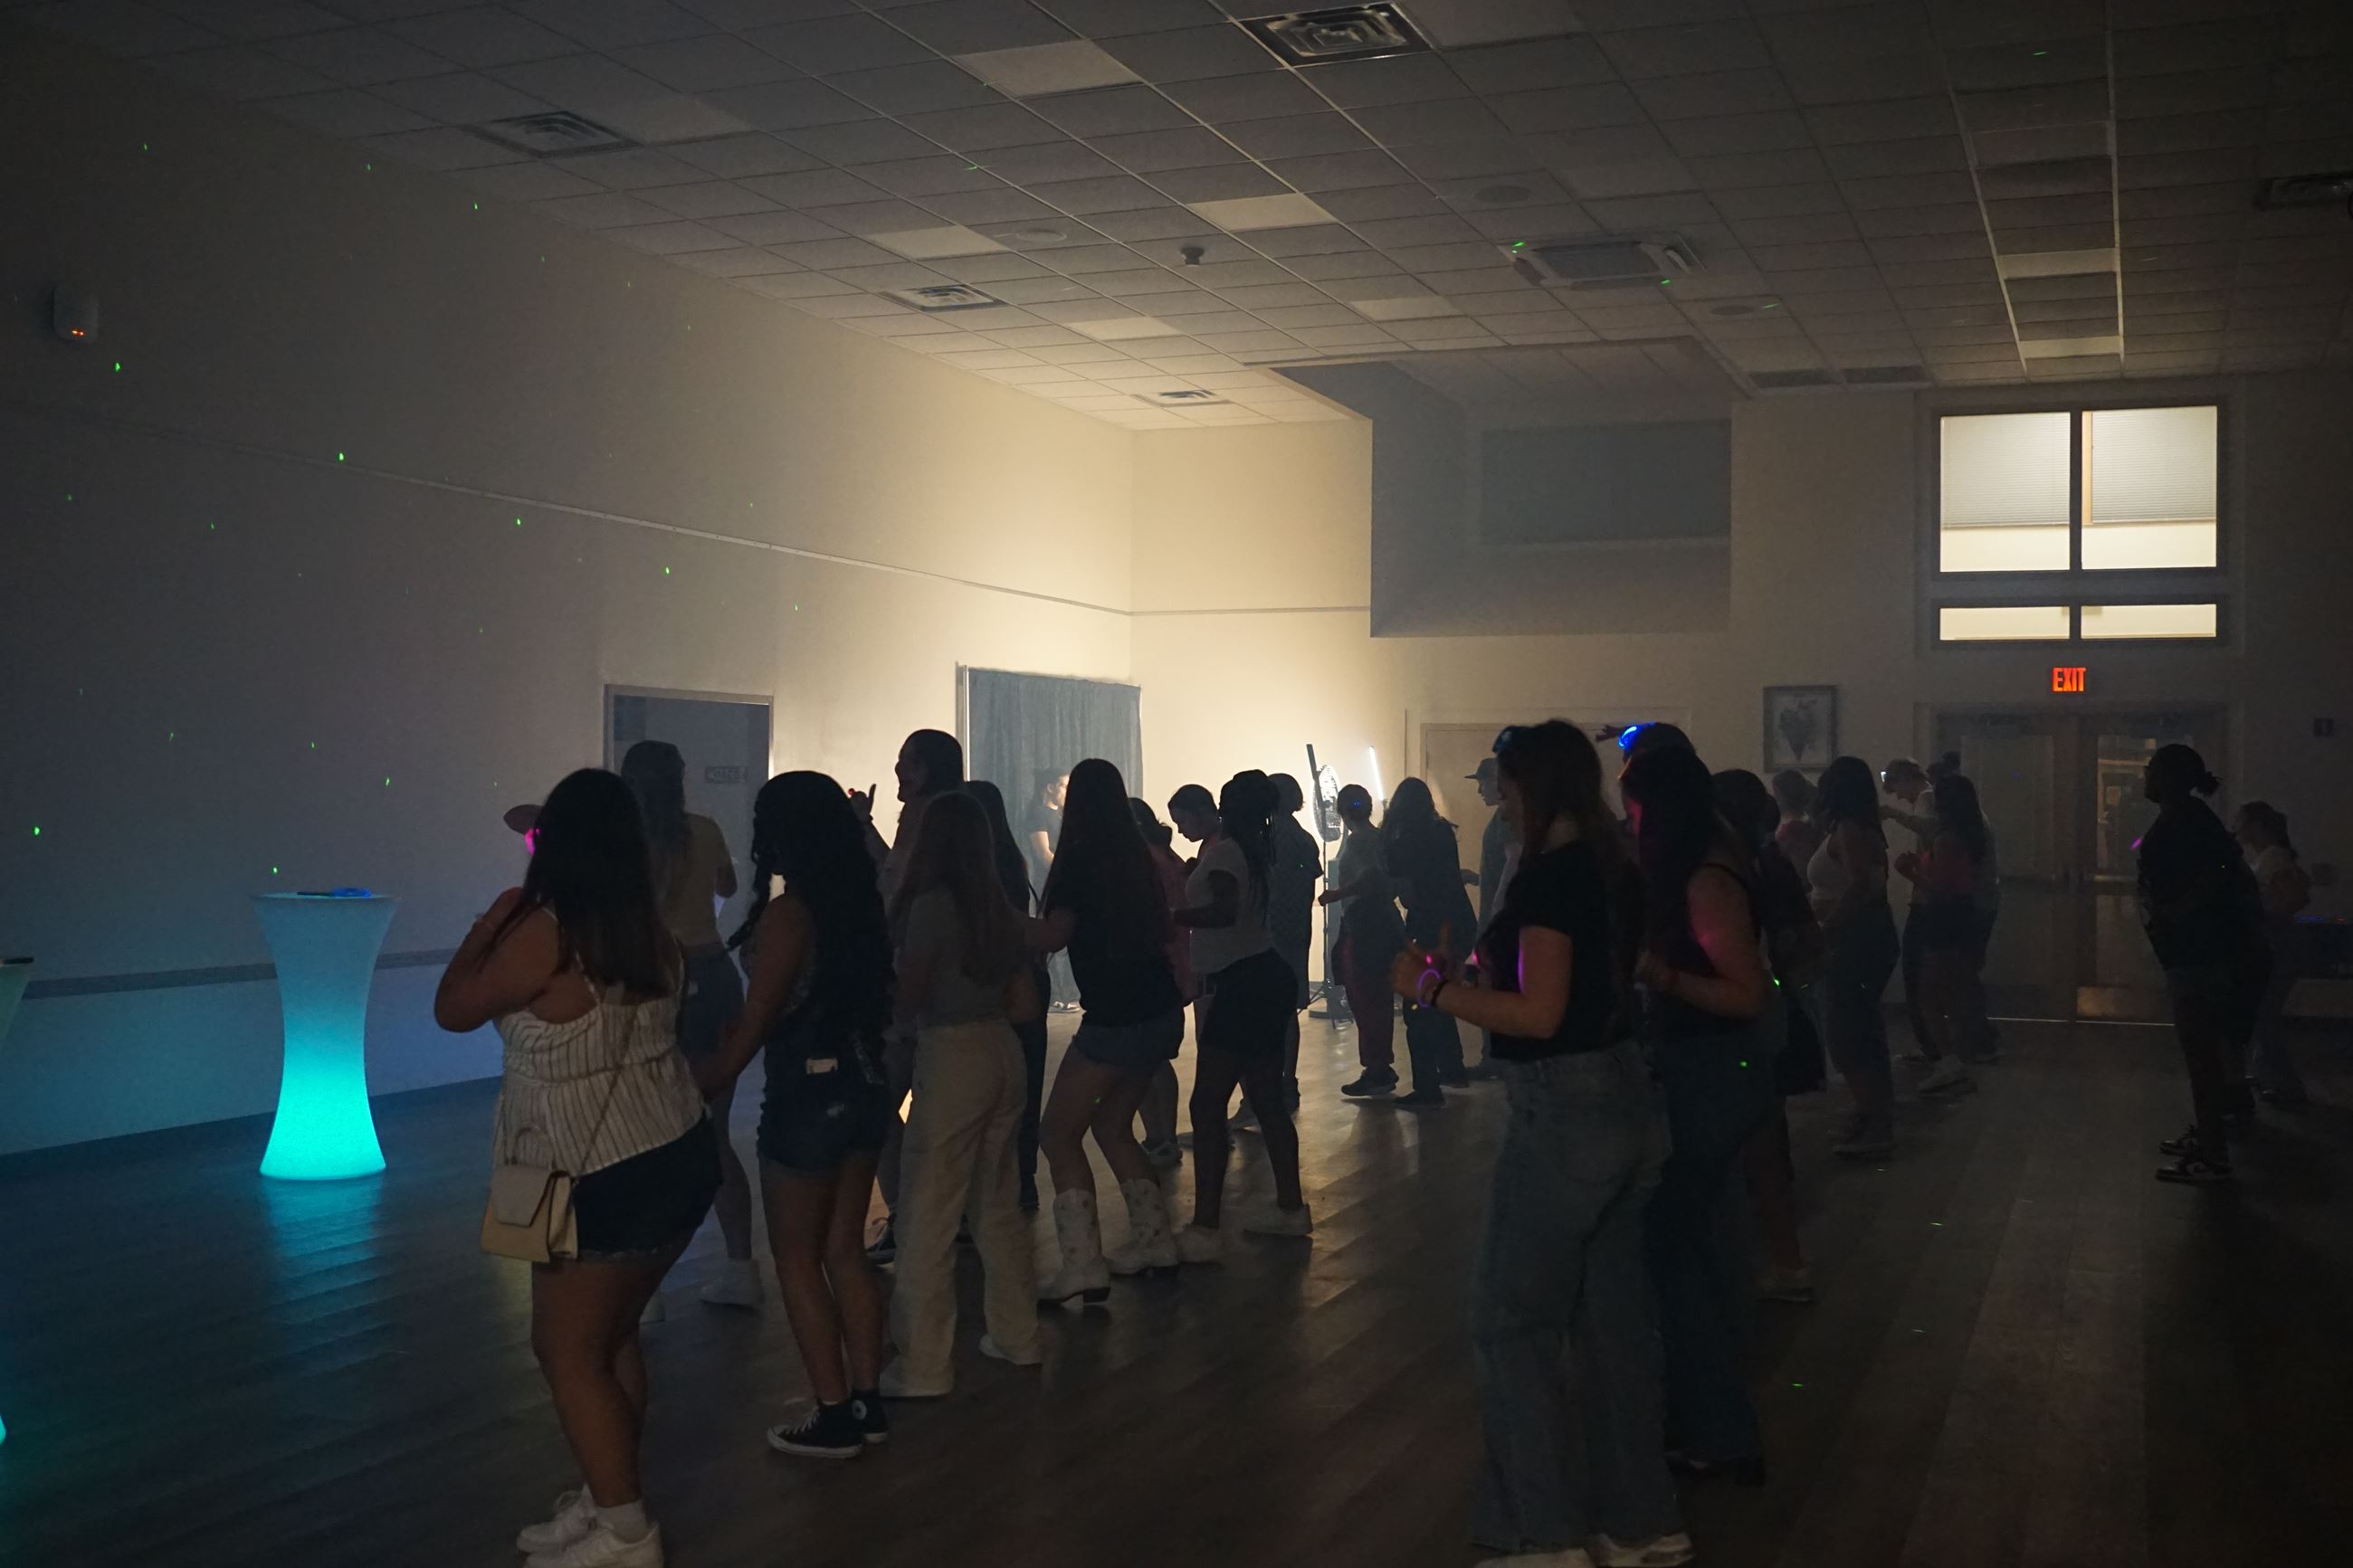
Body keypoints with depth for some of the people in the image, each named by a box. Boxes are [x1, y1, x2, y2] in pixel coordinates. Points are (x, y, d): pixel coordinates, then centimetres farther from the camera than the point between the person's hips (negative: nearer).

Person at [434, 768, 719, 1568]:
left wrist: (493, 918, 7)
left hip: (607, 1181, -8)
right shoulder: (652, 933, 4)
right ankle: (606, 1502, 29)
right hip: (681, 1157, 8)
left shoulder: (543, 935, -17)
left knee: (570, 1354, 6)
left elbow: (452, 1009, -5)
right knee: (609, 1338, 20)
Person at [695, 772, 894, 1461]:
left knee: (797, 1258, 6)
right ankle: (867, 1403, 21)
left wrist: (695, 1091, -8)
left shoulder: (788, 913, -17)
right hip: (861, 1089, 7)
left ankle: (833, 1417, 10)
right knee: (845, 1252, 16)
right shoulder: (861, 905, 3)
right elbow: (874, 1001, 7)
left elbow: (753, 1028, -16)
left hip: (807, 1098, -7)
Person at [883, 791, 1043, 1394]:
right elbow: (1027, 1004, 12)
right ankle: (1018, 1335, 28)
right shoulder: (1002, 910, 8)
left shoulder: (931, 905, -12)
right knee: (998, 1206, 19)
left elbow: (907, 1001, -10)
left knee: (927, 1220, -1)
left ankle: (922, 1368, 2)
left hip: (952, 1061, -8)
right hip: (1004, 1054, 8)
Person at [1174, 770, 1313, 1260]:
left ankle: (1204, 1229, -13)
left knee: (1207, 1106, -10)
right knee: (1268, 1101, 18)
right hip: (1264, 976, 10)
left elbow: (1225, 911, -29)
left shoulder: (1223, 851, -14)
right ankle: (1291, 1208, 28)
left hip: (1240, 985, -10)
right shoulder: (1257, 850, 13)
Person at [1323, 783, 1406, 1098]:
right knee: (1378, 999, 14)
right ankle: (1381, 1067, 20)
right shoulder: (1378, 837, 12)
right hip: (1383, 924, 9)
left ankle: (1375, 1071, -5)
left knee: (1364, 1001, -6)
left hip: (1362, 928, -9)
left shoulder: (1356, 840, -14)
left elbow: (1370, 877, -28)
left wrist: (1336, 894, -22)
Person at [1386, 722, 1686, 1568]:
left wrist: (1430, 990, -13)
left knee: (1514, 1319, 2)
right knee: (1611, 1313, 15)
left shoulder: (1548, 876, -18)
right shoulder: (1612, 872, 10)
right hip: (1624, 1103, 9)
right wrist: (1463, 974, 18)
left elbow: (1538, 1014, -22)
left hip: (1564, 1115, -9)